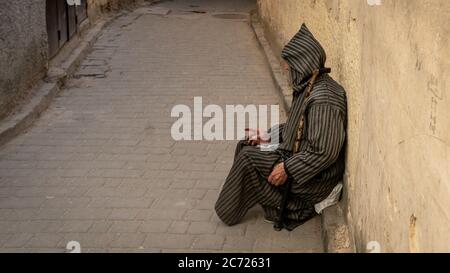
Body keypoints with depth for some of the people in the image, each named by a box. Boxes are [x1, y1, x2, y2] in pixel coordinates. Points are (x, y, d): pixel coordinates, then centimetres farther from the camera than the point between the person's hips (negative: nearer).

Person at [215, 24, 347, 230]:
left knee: (248, 157, -12)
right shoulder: (307, 86, 3)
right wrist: (269, 135, 6)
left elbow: (324, 152, -29)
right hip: (295, 156, 10)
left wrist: (288, 168, -24)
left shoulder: (324, 99, -29)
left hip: (314, 177, -10)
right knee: (246, 145, 9)